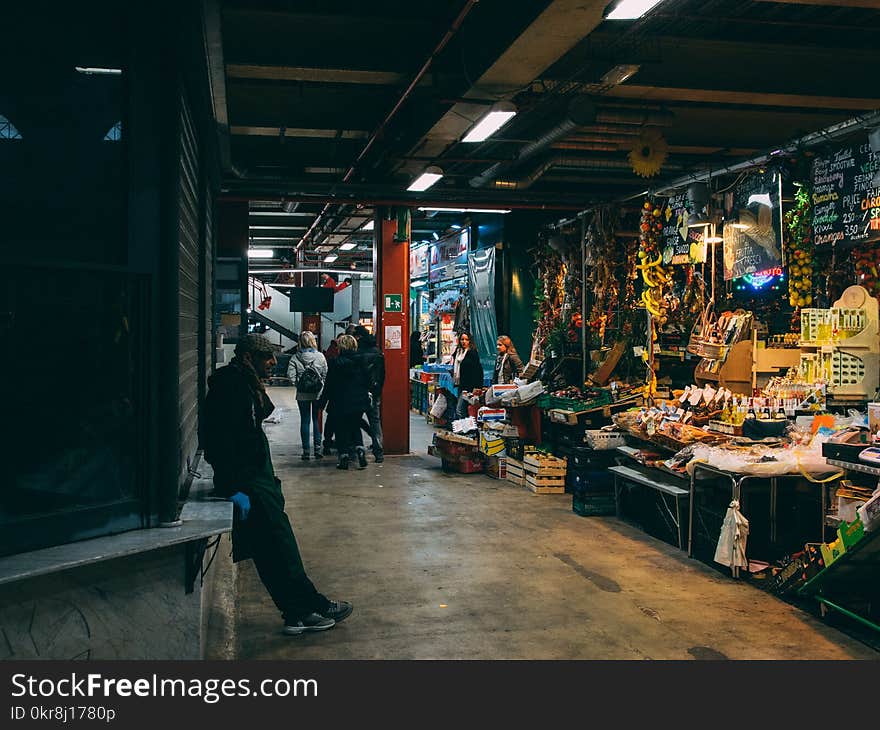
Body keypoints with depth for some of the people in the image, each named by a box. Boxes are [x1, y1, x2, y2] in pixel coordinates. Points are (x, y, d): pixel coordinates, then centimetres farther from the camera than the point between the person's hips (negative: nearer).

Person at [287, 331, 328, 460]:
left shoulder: (295, 358, -5)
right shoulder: (320, 356, -5)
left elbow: (290, 374, -12)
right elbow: (325, 374, -6)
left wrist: (298, 384, 0)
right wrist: (322, 386, 5)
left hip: (302, 395, 0)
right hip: (318, 393, 0)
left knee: (305, 421, 7)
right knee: (317, 420, 12)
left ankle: (306, 451, 7)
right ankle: (318, 448, 8)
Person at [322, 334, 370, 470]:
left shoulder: (336, 363, -11)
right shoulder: (361, 362, 0)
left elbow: (329, 386, -8)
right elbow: (367, 382, 6)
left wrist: (323, 402, 2)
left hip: (342, 403, -4)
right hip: (360, 401, 4)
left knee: (341, 429, 7)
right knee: (356, 427, 20)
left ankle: (343, 459, 8)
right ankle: (360, 449, 1)